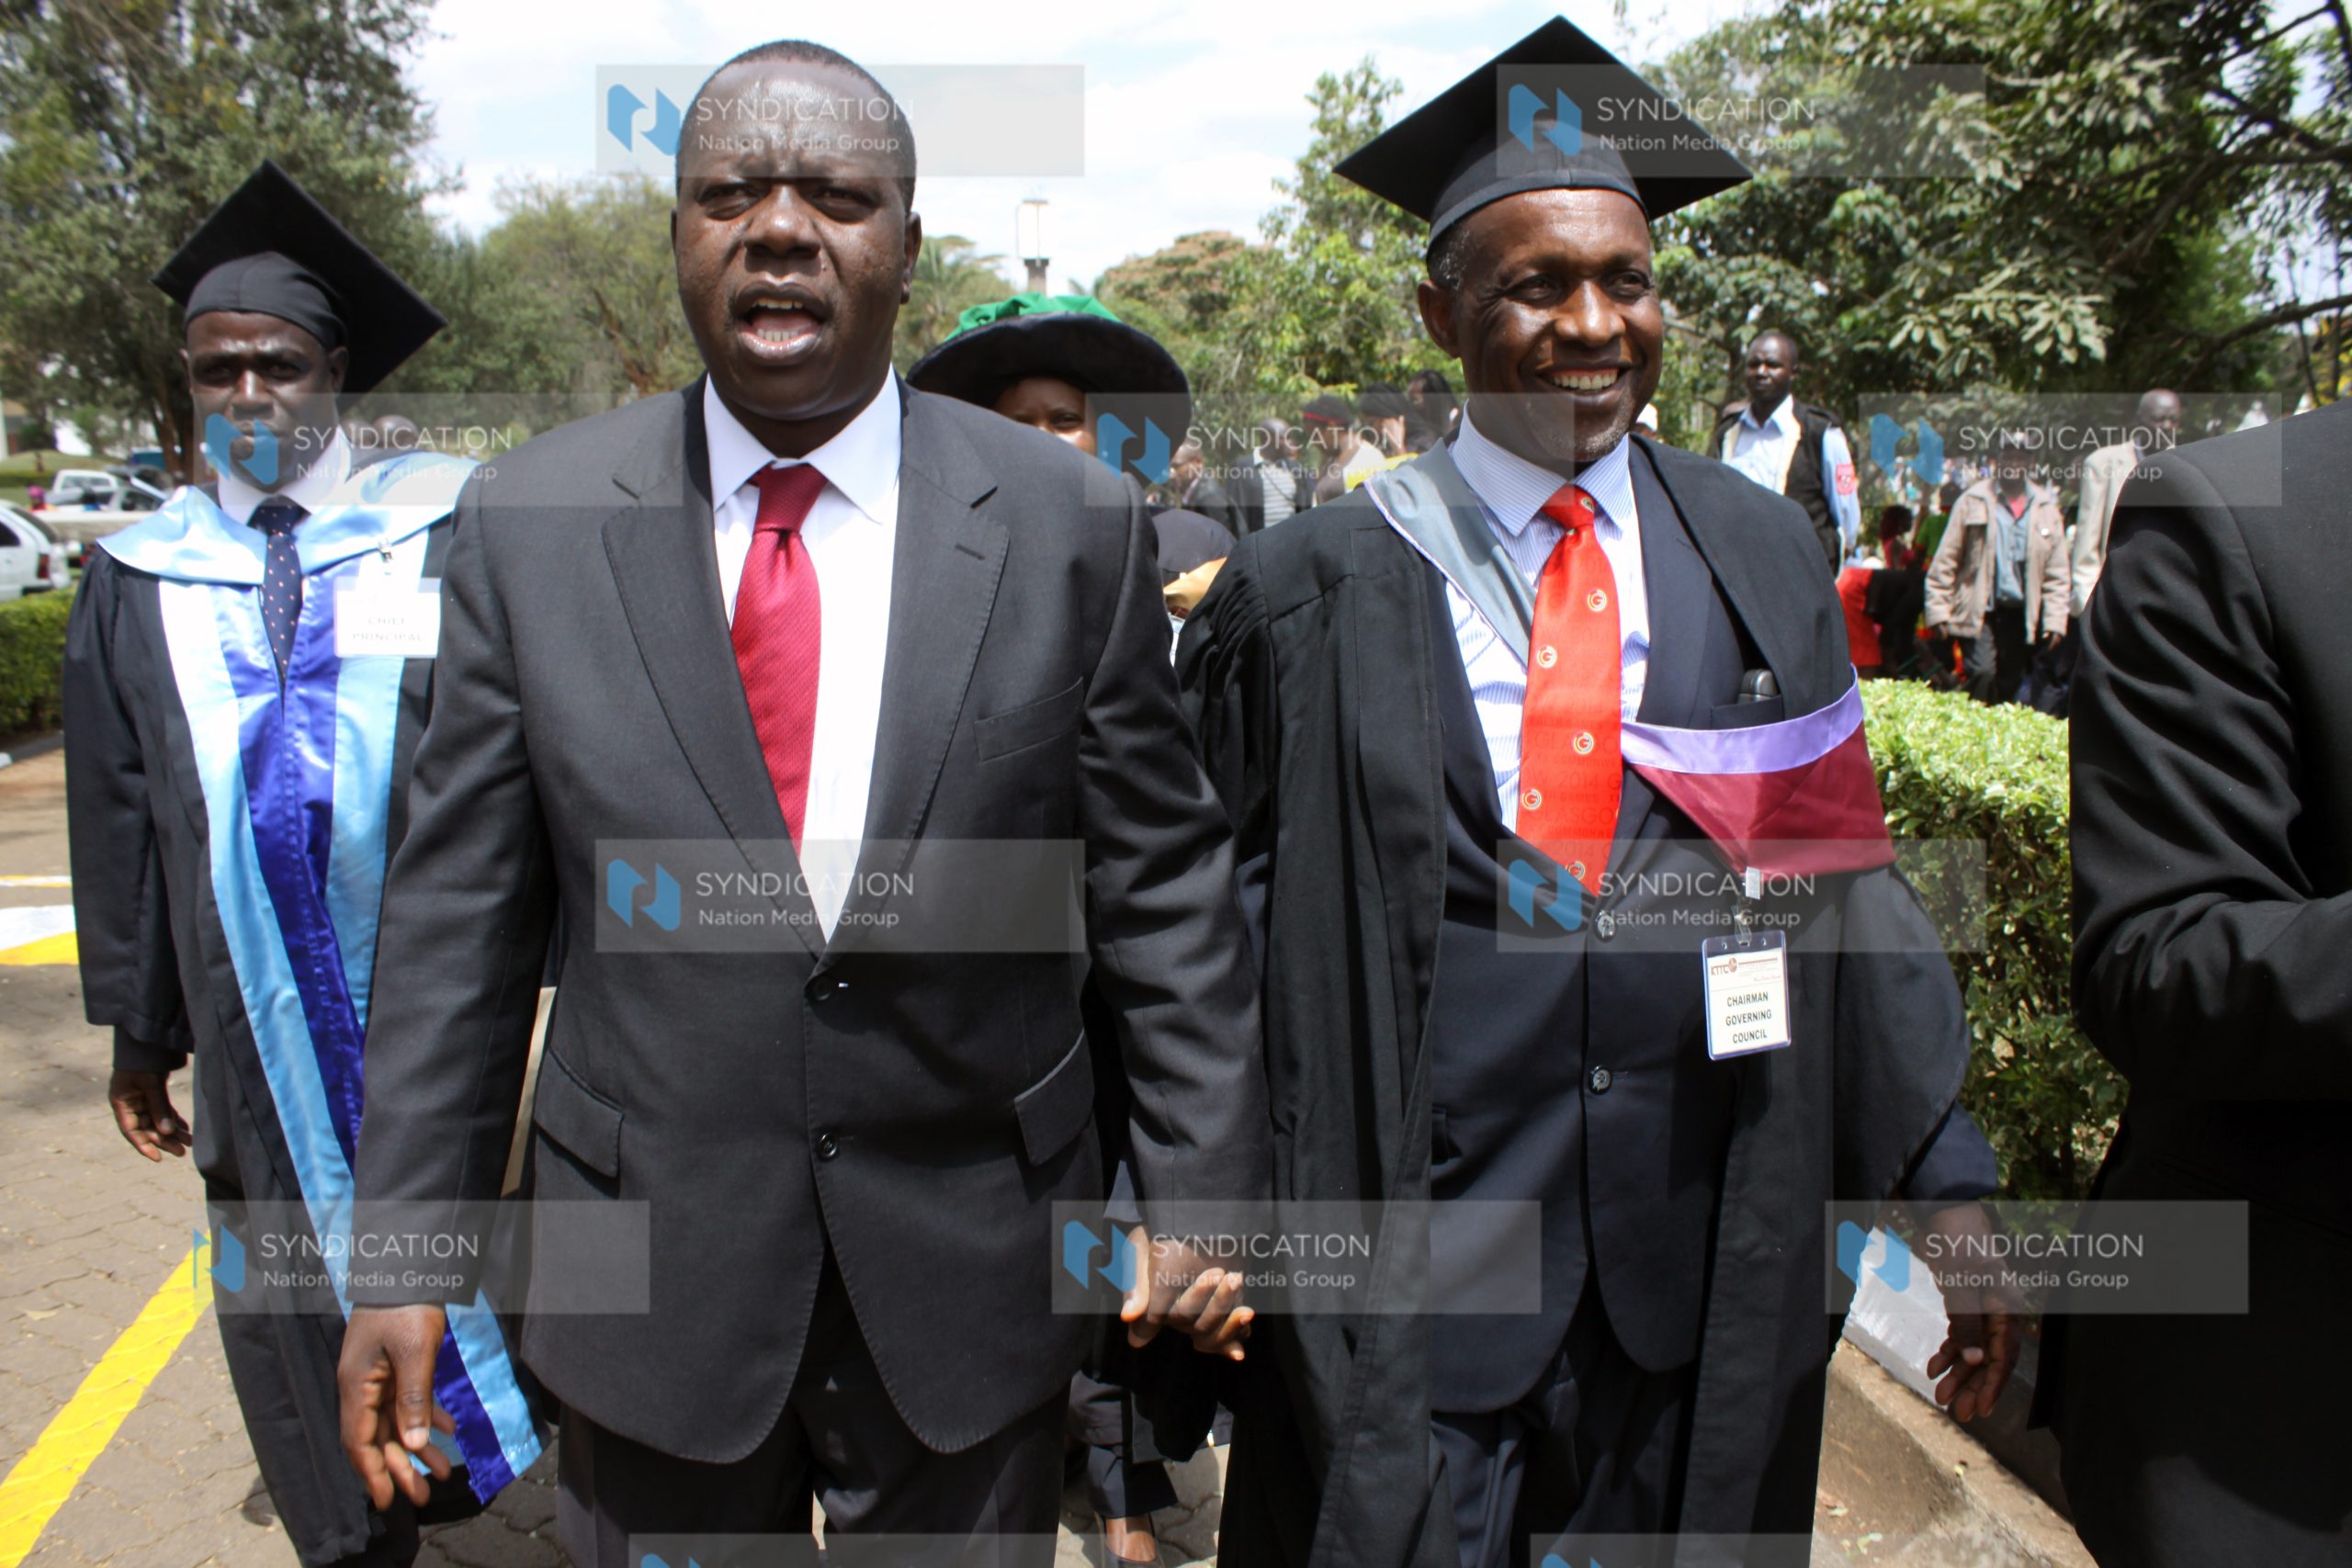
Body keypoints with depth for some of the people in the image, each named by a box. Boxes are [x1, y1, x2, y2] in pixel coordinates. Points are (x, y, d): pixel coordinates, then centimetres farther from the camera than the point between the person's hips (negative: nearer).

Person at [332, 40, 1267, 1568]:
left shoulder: (1072, 520, -7)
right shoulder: (528, 523, -4)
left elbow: (1163, 883, -4)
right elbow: (462, 908, -1)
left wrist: (1208, 1194, -2)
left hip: (971, 1271, 0)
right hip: (648, 1265, 1)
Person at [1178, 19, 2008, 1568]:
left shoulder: (1760, 554, 4)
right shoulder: (1320, 592, -5)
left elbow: (1847, 872, 6)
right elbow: (1236, 917, -2)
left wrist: (1948, 1177, 3)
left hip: (1711, 1250, 3)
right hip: (1419, 1251, -3)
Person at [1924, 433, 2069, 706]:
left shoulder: (2046, 507, 8)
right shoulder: (1973, 501, 1)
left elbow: (2056, 572, 9)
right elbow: (1945, 560, -1)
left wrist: (2055, 619, 1)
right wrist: (1939, 609, -7)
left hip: (2021, 612, 3)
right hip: (1979, 610, -3)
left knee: (2010, 683, 7)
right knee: (1983, 672, -18)